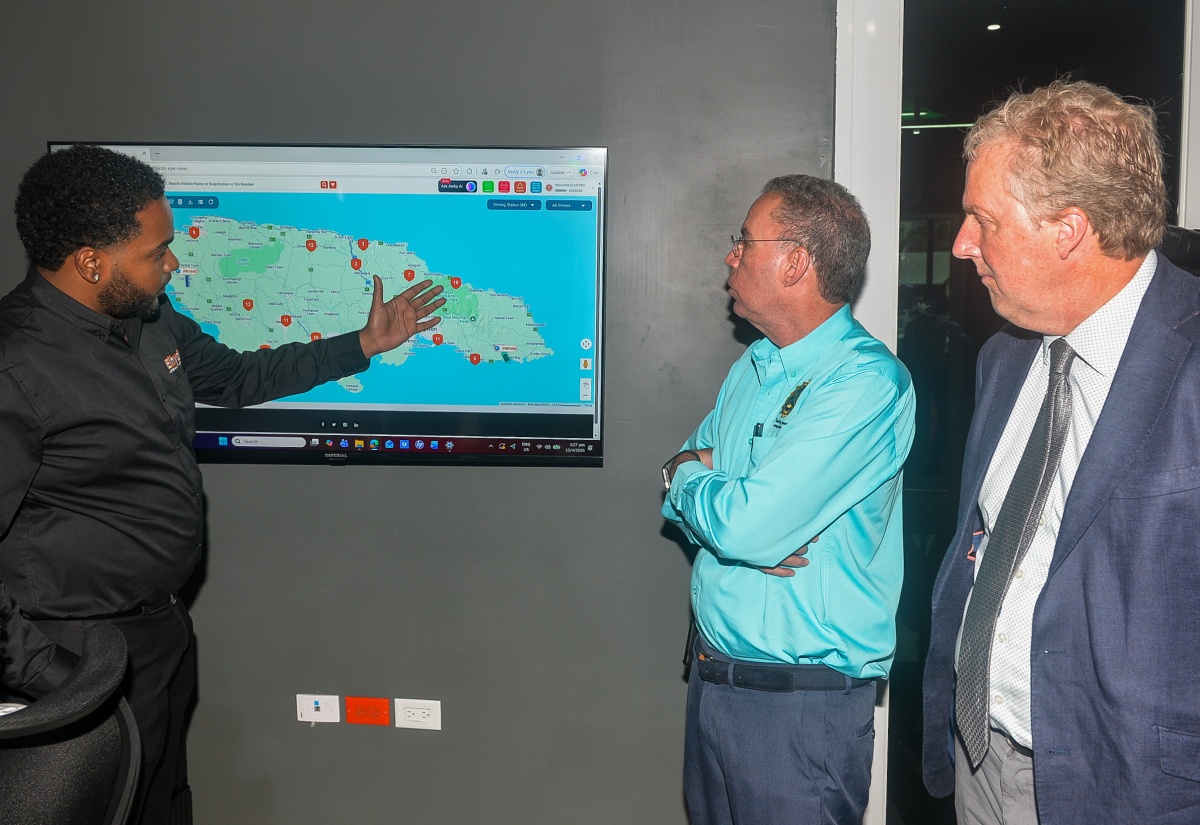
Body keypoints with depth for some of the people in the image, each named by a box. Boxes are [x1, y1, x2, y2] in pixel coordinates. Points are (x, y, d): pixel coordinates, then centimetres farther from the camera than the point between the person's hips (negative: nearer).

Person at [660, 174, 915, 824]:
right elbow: (688, 471, 10)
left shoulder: (867, 382, -20)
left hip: (801, 703, -8)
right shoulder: (754, 366, 9)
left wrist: (686, 478, -6)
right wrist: (738, 520, -13)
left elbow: (746, 525, -28)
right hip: (712, 673, 8)